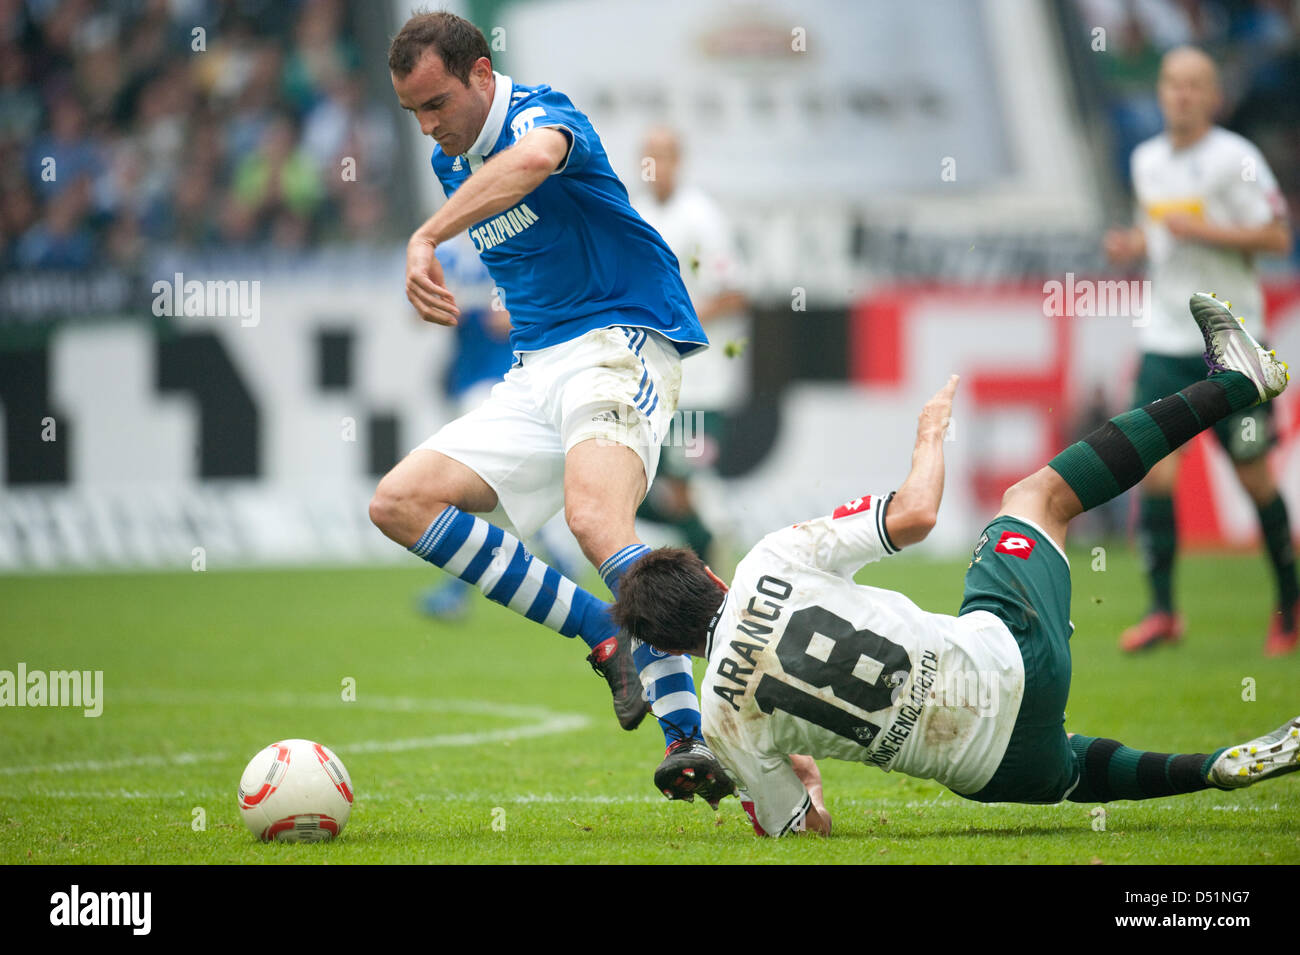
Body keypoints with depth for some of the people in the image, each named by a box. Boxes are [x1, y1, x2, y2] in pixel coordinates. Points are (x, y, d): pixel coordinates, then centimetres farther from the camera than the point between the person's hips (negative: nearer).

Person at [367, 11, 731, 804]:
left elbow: (535, 158, -40)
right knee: (400, 501, -4)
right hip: (534, 373, 9)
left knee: (595, 519, -34)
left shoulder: (539, 113, -12)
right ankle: (607, 637, -10)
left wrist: (426, 239, -44)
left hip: (619, 344, -9)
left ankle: (689, 734, -36)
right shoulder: (450, 164, 16)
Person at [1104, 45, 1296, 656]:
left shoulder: (1235, 158, -8)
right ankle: (1162, 611, -5)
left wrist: (1203, 232, -19)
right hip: (1165, 344, 4)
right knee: (1154, 472, -10)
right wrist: (1133, 246, 4)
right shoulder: (1146, 161, 10)